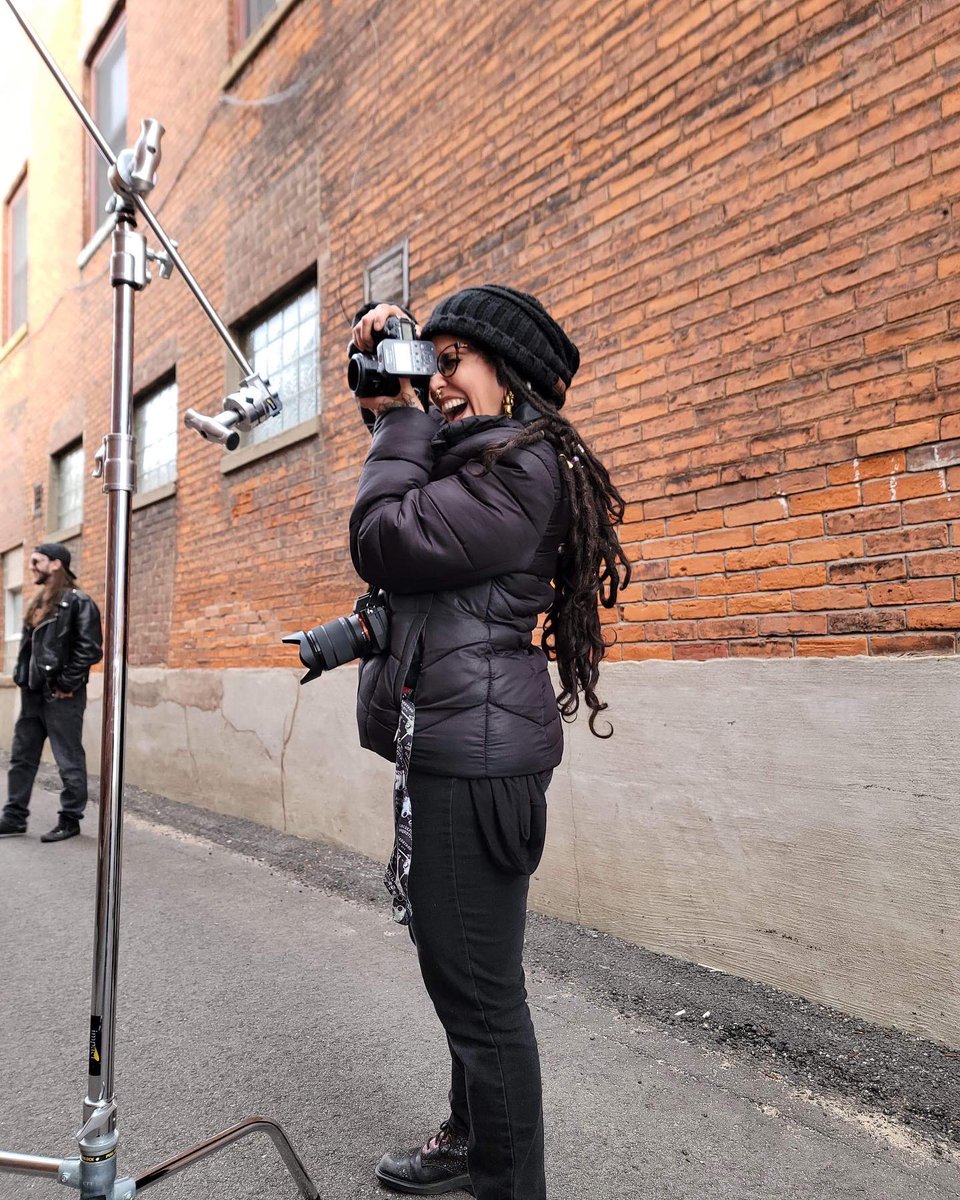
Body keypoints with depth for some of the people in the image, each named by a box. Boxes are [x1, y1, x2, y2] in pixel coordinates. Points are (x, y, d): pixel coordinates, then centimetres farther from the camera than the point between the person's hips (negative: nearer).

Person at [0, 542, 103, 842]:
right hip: (33, 693, 9)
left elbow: (90, 649, -17)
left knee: (69, 760, 1)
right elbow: (27, 645, 23)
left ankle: (70, 820, 11)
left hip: (60, 695, -9)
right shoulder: (38, 603, 17)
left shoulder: (78, 601, -9)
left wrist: (67, 685, -17)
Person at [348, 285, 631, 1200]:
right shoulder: (482, 456, 18)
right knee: (460, 974, 22)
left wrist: (400, 419, -3)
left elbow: (382, 541, -17)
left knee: (479, 987, 2)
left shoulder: (521, 465, -12)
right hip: (446, 746, 10)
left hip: (473, 755, -10)